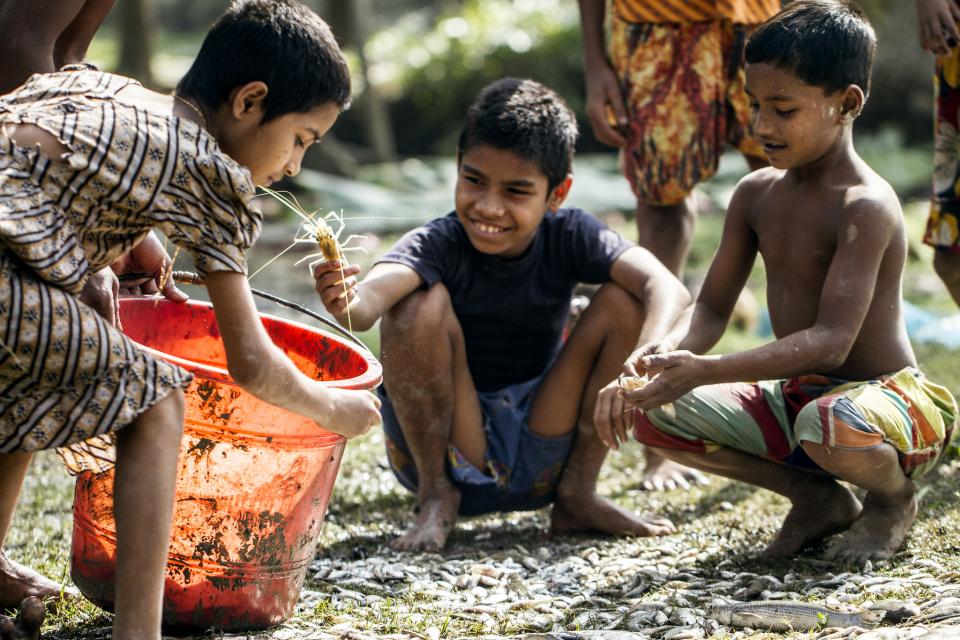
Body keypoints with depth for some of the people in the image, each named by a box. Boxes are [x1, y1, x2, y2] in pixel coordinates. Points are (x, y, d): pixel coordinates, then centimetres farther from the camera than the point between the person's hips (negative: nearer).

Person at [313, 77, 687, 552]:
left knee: (625, 299, -14)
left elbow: (667, 288, -27)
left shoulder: (569, 237, -12)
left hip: (541, 457, 2)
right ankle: (436, 496, -8)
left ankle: (577, 494, -2)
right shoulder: (436, 245, -19)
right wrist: (346, 304, -65)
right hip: (444, 454, -2)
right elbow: (370, 301, -41)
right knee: (422, 301, -28)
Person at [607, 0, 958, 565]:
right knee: (653, 412, -9)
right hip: (796, 398, 7)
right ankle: (818, 497, 6)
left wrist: (705, 371, -39)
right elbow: (712, 309, 5)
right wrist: (663, 354, -19)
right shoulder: (758, 194, 3)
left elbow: (832, 342, -30)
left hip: (887, 398, -7)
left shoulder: (866, 206, -21)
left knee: (829, 424, -42)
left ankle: (894, 497, -2)